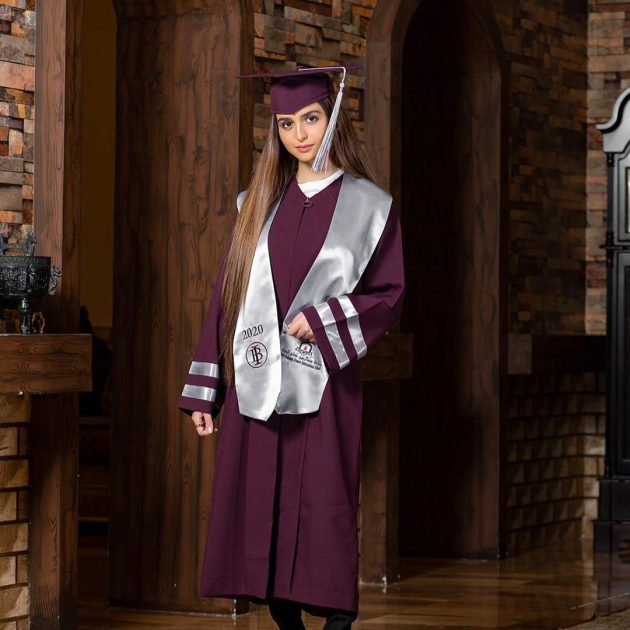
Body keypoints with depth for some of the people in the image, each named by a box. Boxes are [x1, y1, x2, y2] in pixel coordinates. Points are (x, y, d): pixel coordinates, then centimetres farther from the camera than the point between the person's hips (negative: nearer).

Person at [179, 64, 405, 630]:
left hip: (322, 384, -3)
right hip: (256, 381, 3)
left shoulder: (368, 205, 4)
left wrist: (322, 319, -13)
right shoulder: (259, 203, 13)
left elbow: (389, 295, 3)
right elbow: (228, 296, 12)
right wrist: (203, 391, 7)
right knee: (264, 509, 1)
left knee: (325, 511, -6)